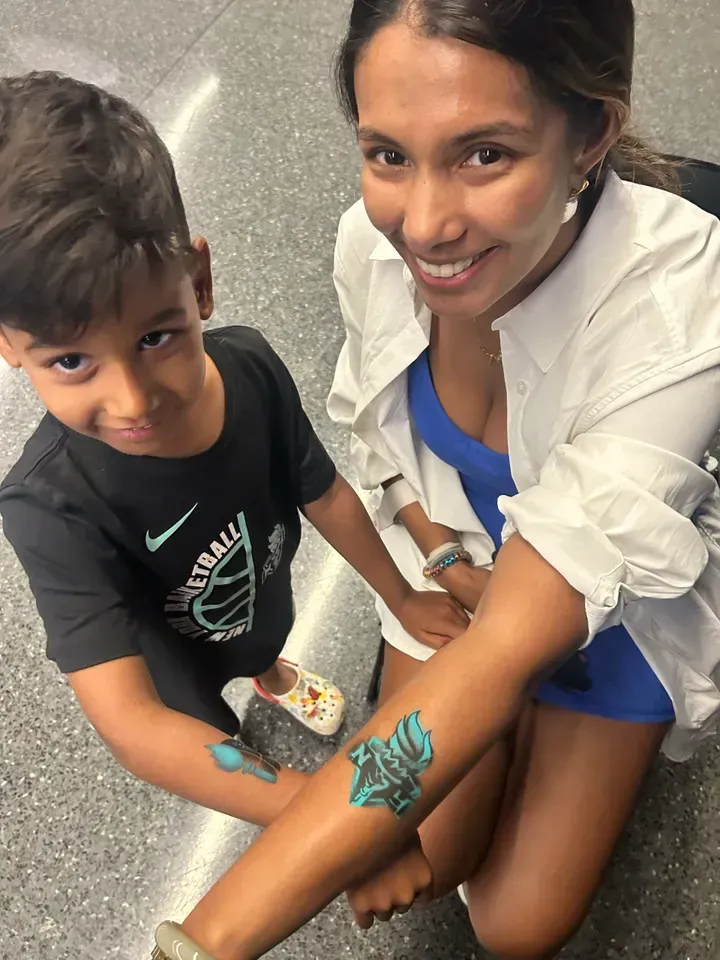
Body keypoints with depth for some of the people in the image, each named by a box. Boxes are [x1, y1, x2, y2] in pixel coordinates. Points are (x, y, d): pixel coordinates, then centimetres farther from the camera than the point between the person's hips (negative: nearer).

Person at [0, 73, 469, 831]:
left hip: (257, 592, 3)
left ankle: (272, 677, 73)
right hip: (157, 648, -3)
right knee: (205, 721, 29)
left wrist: (403, 599, -3)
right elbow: (129, 724, -49)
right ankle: (229, 722, 66)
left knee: (263, 646, 37)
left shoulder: (251, 368, -33)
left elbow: (323, 492, -15)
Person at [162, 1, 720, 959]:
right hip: (454, 555, 3)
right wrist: (447, 561, -16)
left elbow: (507, 650, -42)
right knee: (418, 861, -5)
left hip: (616, 592, -2)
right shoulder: (374, 241, -24)